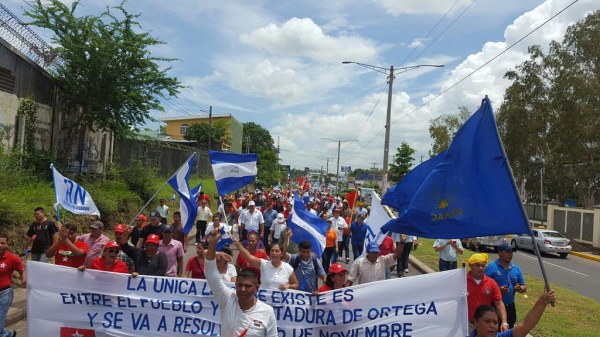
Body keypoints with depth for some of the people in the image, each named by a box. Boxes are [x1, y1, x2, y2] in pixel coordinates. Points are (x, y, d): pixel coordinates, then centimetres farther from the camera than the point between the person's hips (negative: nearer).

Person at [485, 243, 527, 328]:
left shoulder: (516, 268, 8)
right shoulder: (491, 267, -10)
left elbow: (524, 287, 13)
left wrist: (519, 288, -9)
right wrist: (498, 290, -26)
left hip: (510, 306, 6)